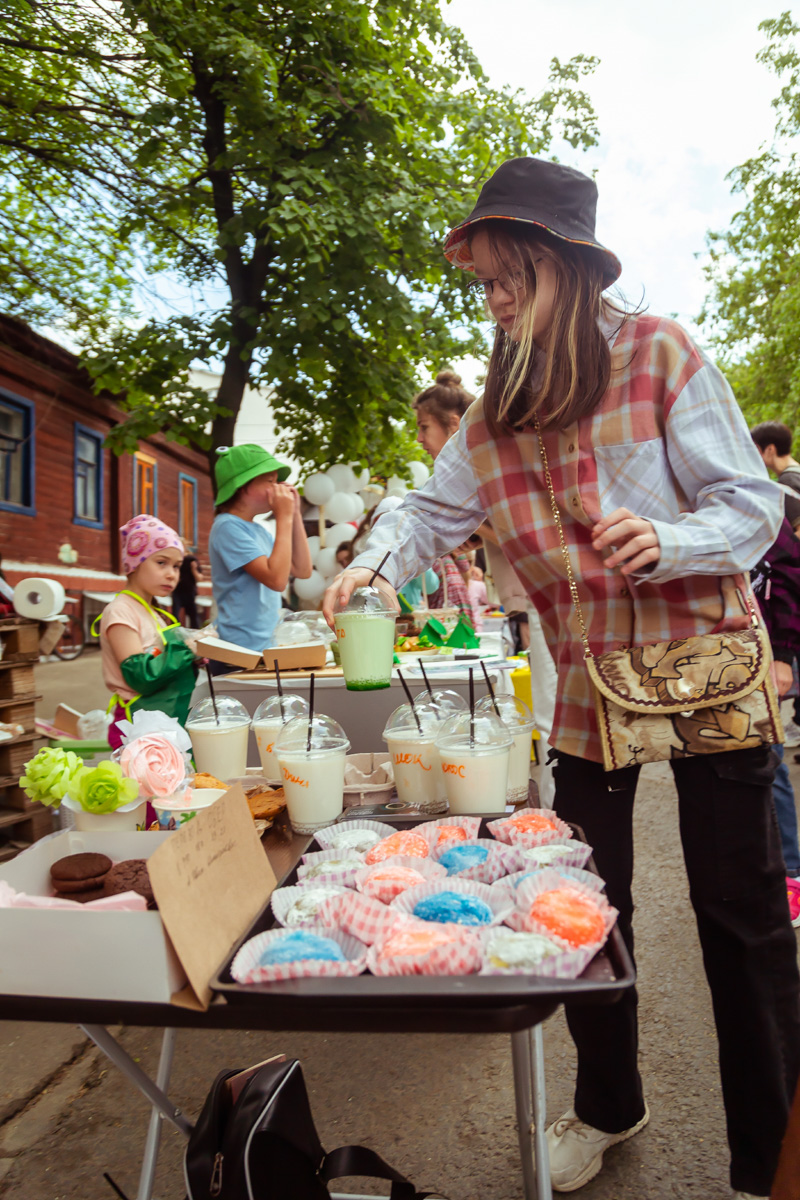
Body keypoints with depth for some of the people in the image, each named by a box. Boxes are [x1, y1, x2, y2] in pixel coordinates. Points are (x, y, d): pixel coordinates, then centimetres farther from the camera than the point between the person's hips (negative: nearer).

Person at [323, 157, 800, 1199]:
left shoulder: (659, 354, -7)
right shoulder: (501, 404, 7)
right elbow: (439, 507, 5)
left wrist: (666, 542, -28)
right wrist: (376, 565, -14)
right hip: (587, 681, 4)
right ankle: (607, 1106, 38)